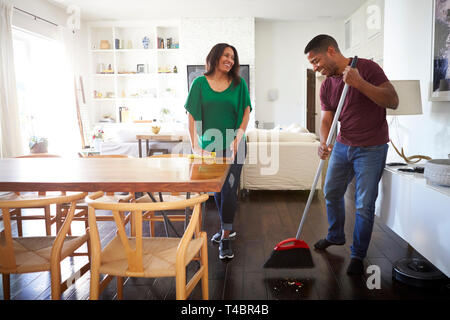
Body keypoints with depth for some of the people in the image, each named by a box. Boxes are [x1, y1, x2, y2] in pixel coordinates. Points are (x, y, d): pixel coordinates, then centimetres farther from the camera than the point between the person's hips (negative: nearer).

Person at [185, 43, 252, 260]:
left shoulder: (239, 84, 2)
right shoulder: (200, 83, 2)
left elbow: (246, 112, -1)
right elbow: (192, 116, -2)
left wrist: (237, 138, -14)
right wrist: (195, 144, -11)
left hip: (233, 146, -1)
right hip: (209, 146, 2)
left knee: (229, 189, -6)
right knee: (216, 189, 13)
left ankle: (225, 238, 4)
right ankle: (227, 228, 33)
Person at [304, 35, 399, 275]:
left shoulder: (367, 68, -14)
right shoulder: (327, 86, 3)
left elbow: (393, 101, -20)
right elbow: (326, 120, 1)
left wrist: (360, 83, -30)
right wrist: (324, 143, -20)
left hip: (371, 149, -6)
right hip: (342, 145, 6)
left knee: (364, 205, -2)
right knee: (331, 193, 16)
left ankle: (357, 256, 15)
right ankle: (335, 236, 40)